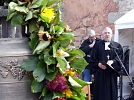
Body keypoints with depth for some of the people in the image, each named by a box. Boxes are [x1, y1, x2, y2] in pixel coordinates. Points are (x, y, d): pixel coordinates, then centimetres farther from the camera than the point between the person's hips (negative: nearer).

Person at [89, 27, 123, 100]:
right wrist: (98, 64, -14)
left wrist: (112, 61, -20)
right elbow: (92, 58, 5)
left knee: (111, 91, 0)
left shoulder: (117, 46, 14)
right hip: (100, 73, 0)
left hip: (111, 73, 1)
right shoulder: (97, 45, 12)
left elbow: (120, 57, -1)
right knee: (100, 93, -3)